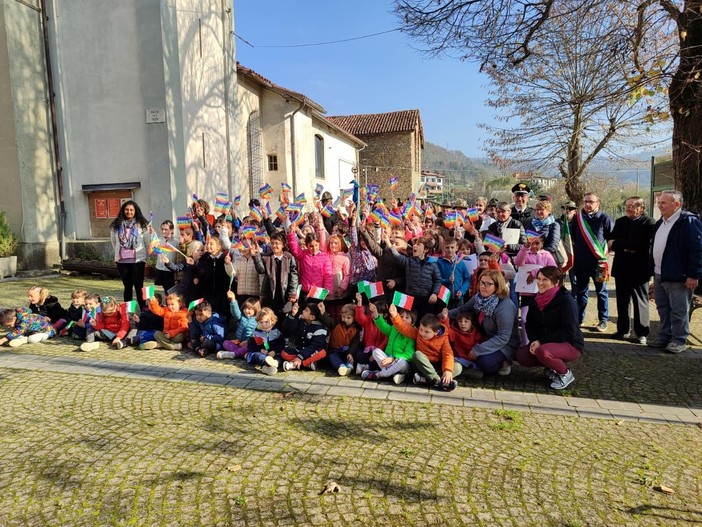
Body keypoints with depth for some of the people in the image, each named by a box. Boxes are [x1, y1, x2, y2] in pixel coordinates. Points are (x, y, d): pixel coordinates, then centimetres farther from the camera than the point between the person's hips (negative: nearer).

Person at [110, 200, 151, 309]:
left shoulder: (142, 224, -3)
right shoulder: (116, 225, 4)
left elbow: (148, 242, -2)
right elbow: (114, 242, 11)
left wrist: (147, 257, -2)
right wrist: (118, 255, 10)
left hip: (137, 260, -3)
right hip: (122, 261, 3)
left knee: (138, 286, 0)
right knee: (127, 287, 14)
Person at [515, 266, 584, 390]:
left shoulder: (566, 300, -19)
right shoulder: (535, 300, 2)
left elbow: (569, 332, -22)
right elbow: (530, 325, 6)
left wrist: (542, 342, -24)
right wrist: (534, 341, -15)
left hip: (570, 343, -7)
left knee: (542, 351, -34)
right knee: (521, 355, -13)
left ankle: (565, 374, -5)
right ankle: (552, 367, 10)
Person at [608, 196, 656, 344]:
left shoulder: (649, 223, -8)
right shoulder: (620, 222, 10)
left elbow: (643, 244, -21)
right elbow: (611, 242, 1)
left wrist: (617, 243, -15)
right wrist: (627, 248, -18)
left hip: (639, 269, -5)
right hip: (621, 267, 5)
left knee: (640, 301, 6)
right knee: (622, 300, 12)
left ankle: (641, 333, 14)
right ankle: (623, 330, 22)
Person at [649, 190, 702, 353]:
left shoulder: (688, 221, -13)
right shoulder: (660, 222, 14)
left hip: (677, 277, -8)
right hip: (659, 275, 8)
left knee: (679, 311, 2)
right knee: (663, 309, 16)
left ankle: (679, 340, 13)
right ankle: (664, 337, 27)